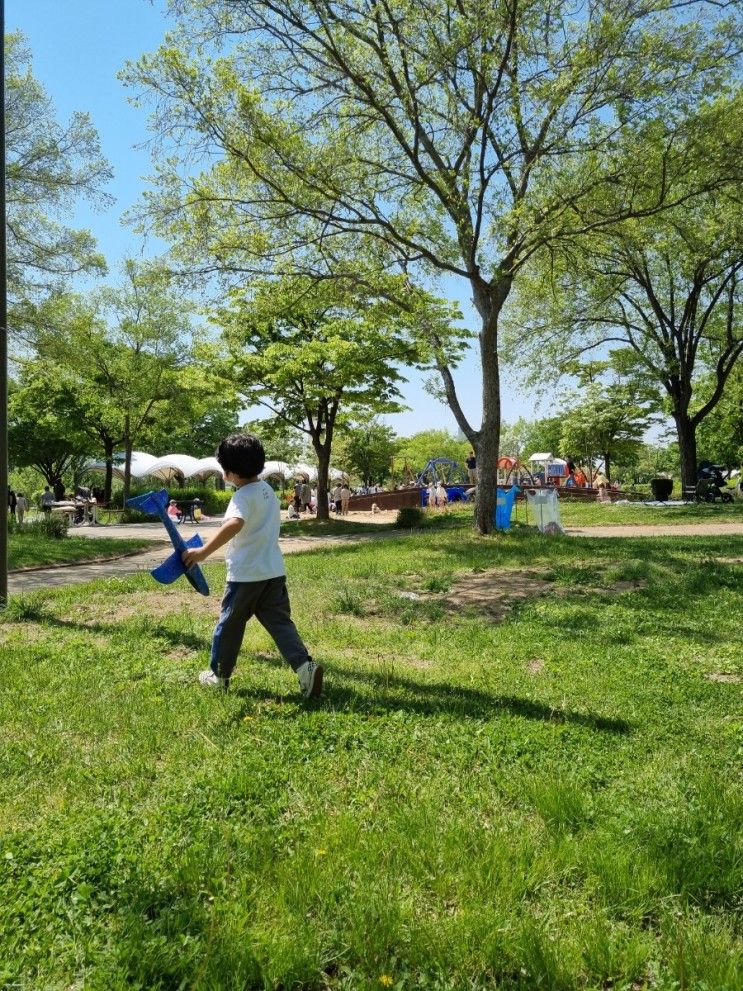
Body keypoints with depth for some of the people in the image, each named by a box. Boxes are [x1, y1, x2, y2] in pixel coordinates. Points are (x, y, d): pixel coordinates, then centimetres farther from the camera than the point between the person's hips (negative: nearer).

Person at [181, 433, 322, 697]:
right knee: (279, 621, 7)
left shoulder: (243, 496, -16)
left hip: (246, 574, -7)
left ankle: (219, 675, 28)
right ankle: (304, 665, -11)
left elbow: (234, 525, -37)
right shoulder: (267, 490, 9)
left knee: (230, 623, 12)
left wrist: (203, 551, -38)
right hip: (274, 571, 7)